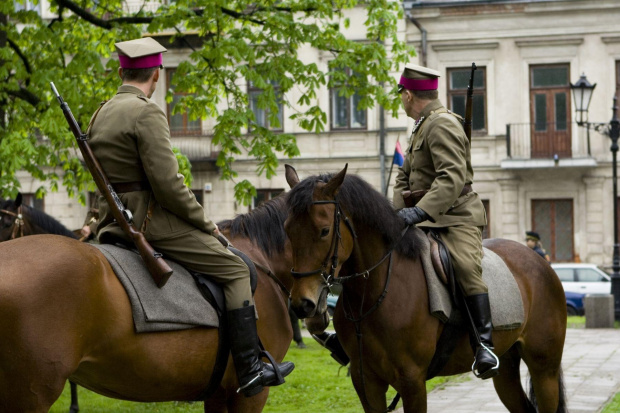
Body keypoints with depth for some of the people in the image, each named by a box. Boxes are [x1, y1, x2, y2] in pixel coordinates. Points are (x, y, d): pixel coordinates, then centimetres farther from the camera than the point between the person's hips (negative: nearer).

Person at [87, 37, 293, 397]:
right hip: (149, 218, -10)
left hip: (115, 220, 10)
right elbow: (167, 183, -21)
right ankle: (250, 369, -6)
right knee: (234, 271, -3)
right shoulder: (146, 113, -16)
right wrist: (204, 222, -8)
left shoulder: (101, 115, 13)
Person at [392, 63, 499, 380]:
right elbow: (405, 176, 19)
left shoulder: (443, 125, -13)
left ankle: (484, 347, -32)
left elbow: (452, 177, -25)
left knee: (467, 268, -31)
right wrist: (400, 211, -1)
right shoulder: (421, 128, 20)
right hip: (426, 218, 10)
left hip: (456, 216, -10)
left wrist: (421, 211, -36)